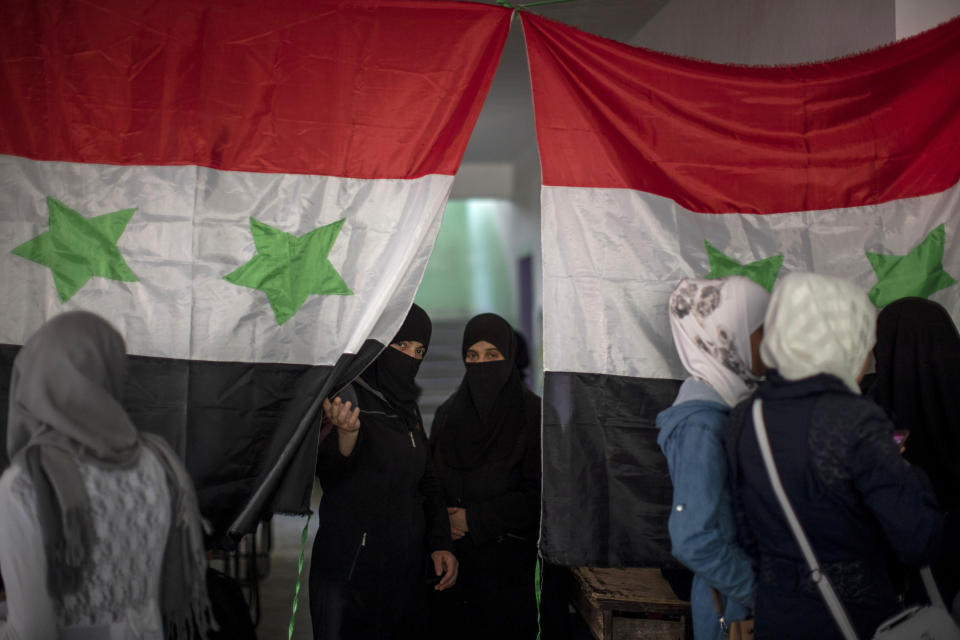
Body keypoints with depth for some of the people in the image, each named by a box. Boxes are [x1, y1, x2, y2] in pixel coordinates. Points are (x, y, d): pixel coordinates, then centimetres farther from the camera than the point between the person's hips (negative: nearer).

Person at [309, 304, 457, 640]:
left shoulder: (406, 407, 13)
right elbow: (327, 475, -23)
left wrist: (441, 543, 7)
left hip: (406, 569, 7)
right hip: (351, 570, -7)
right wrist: (346, 435, -44)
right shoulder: (348, 398, -10)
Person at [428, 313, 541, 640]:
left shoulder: (531, 414, -6)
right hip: (451, 554, 4)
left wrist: (475, 519, -10)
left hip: (506, 555, -3)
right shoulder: (448, 413, 8)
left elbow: (536, 492, -10)